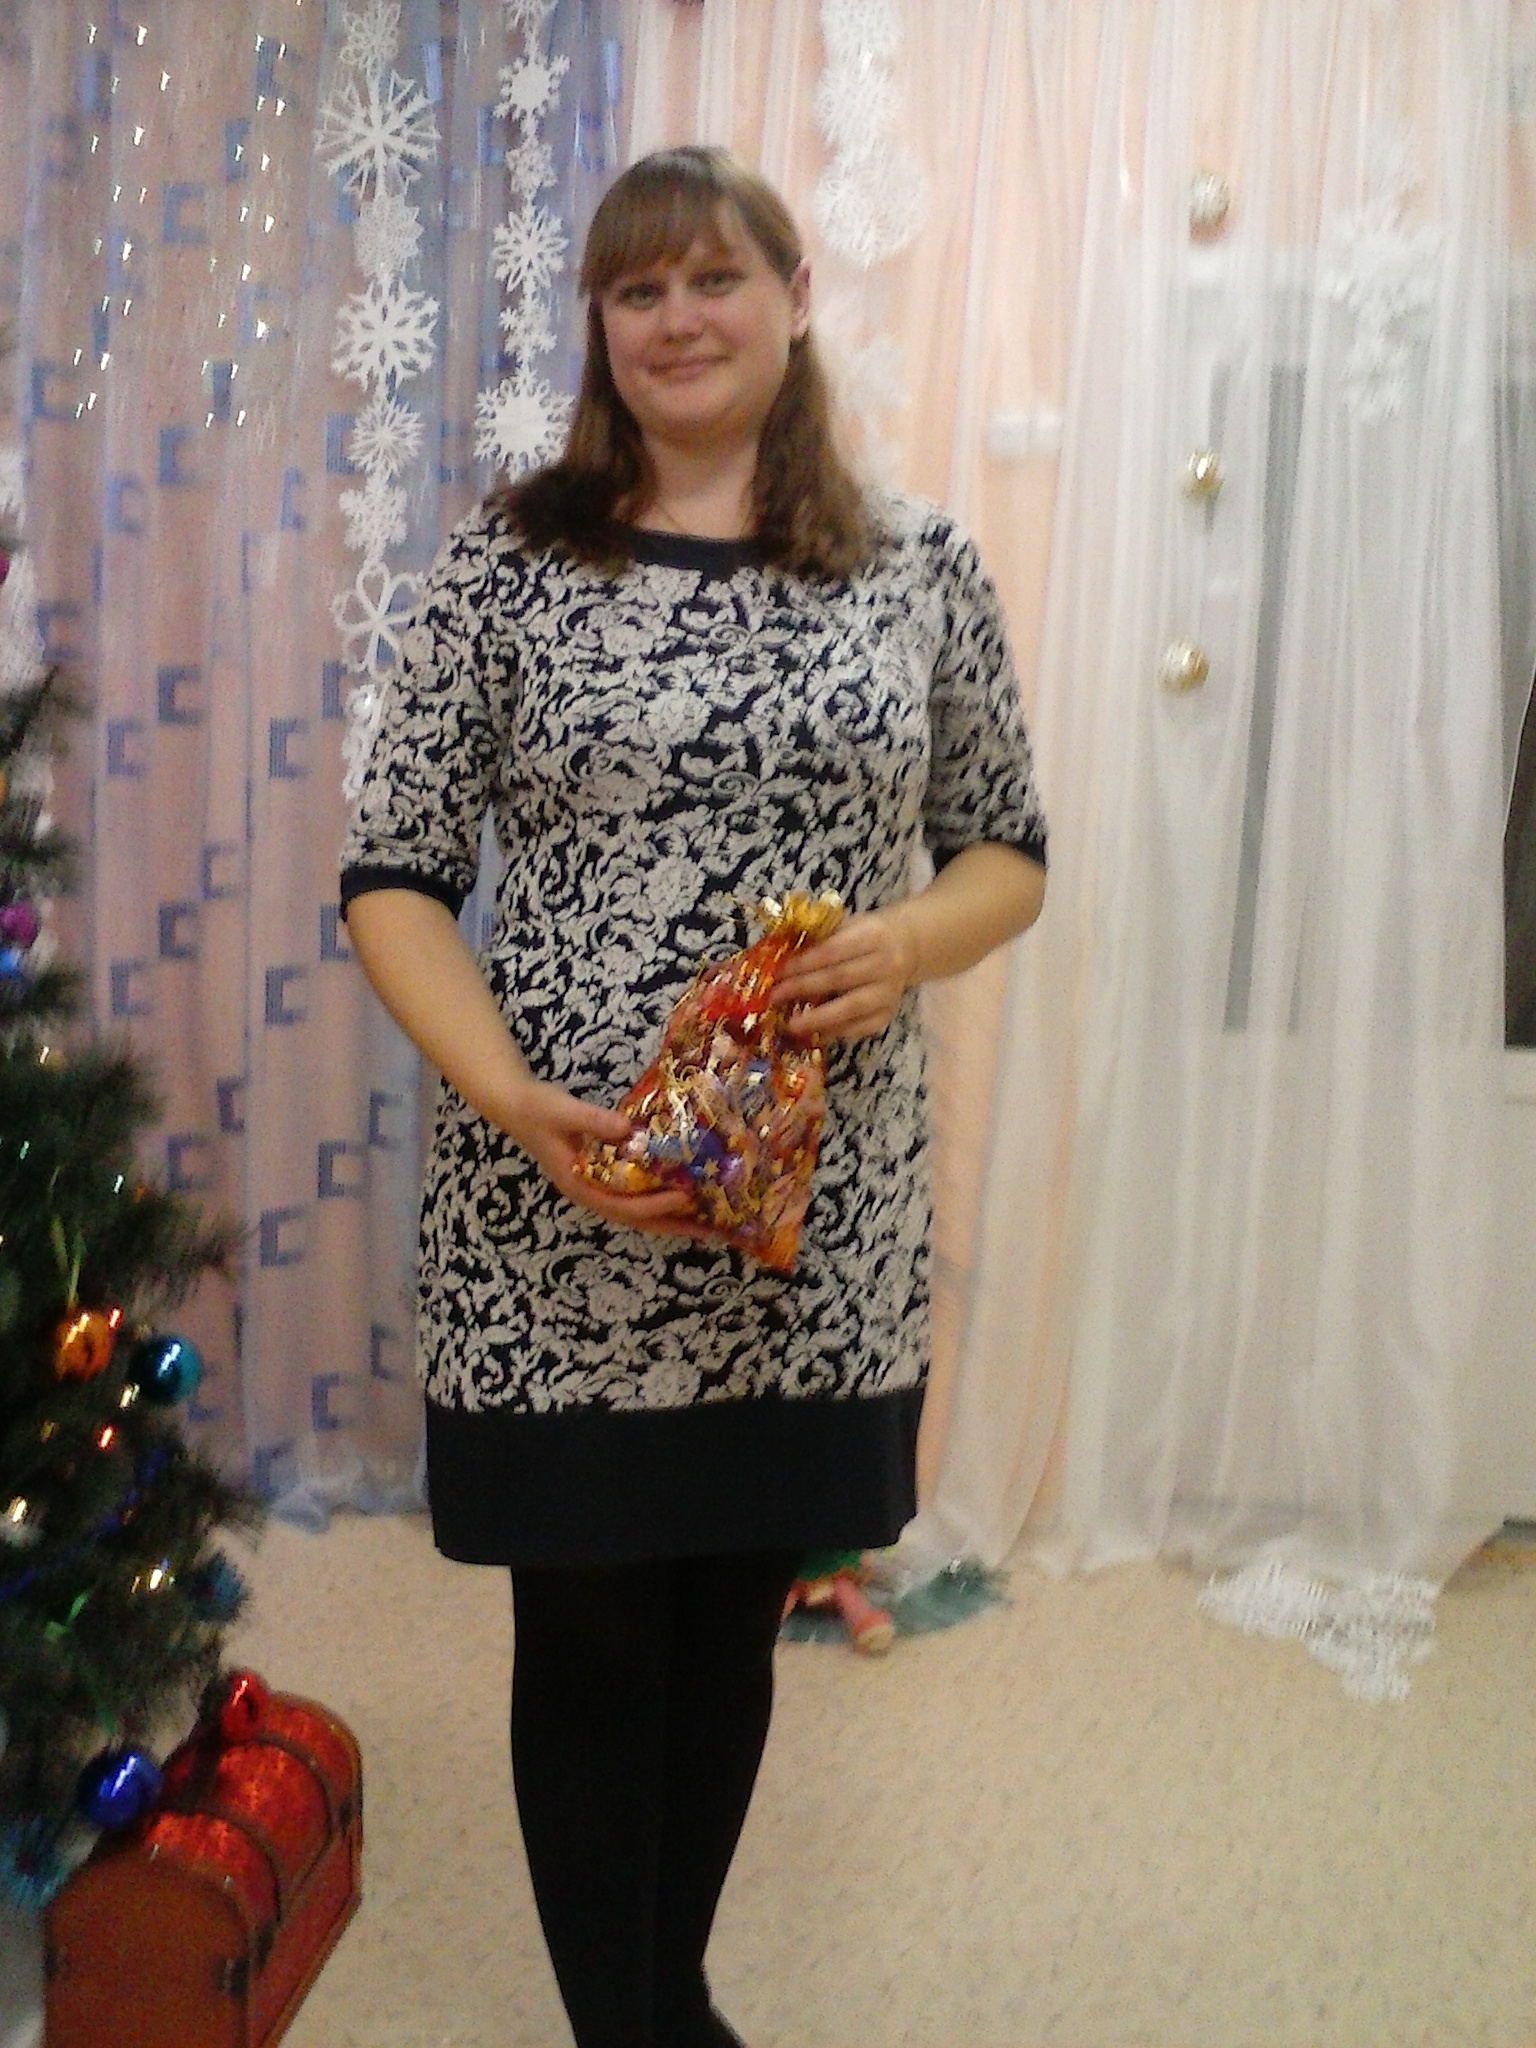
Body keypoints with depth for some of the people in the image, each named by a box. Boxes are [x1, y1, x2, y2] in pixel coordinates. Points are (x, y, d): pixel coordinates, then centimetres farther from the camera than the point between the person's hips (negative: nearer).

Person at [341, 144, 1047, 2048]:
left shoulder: (921, 565, 4)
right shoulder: (508, 557, -2)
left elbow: (1010, 852, 11)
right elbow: (390, 880, -3)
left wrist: (913, 938, -11)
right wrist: (517, 1103, -18)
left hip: (821, 1220, 3)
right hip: (557, 1218, -2)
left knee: (734, 1620, 18)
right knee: (589, 1641, 10)